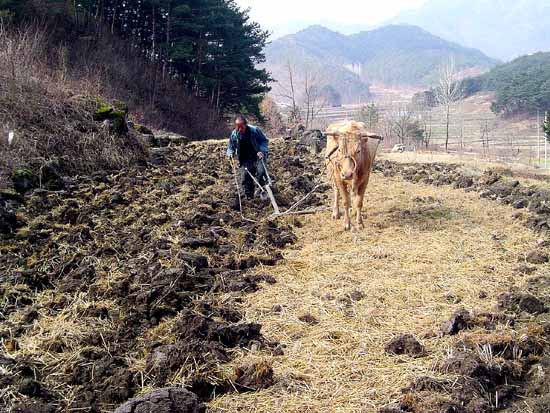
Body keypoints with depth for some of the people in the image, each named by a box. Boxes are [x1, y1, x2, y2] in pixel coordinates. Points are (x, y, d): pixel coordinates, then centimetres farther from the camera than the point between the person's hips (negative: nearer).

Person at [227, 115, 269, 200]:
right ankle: (249, 198, 12)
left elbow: (265, 141, -2)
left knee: (261, 171, -29)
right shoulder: (234, 135, -2)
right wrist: (231, 154, -12)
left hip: (257, 157, -3)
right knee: (244, 179, -6)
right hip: (244, 161, 3)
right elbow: (230, 147, 10)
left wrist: (262, 151, -19)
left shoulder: (255, 130, -11)